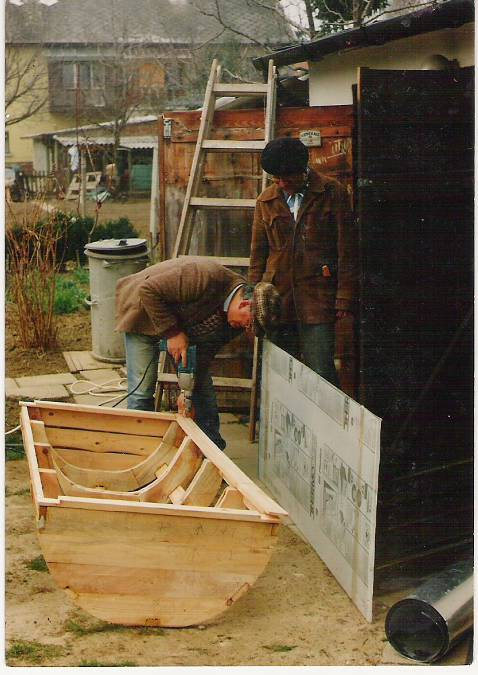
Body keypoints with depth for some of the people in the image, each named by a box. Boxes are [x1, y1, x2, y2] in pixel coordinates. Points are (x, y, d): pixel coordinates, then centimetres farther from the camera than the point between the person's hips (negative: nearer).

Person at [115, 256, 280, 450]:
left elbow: (206, 351, -10)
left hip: (183, 326, 6)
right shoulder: (207, 277, -39)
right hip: (145, 316, -6)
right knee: (142, 390, -11)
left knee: (203, 386, 2)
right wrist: (172, 333, -34)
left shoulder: (236, 320, -16)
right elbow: (148, 290, -35)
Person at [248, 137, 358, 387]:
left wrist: (345, 297, -5)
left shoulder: (332, 193, 1)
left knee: (321, 374, -10)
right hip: (277, 298, 4)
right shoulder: (266, 201, 11)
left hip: (317, 300, -4)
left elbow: (347, 250, 0)